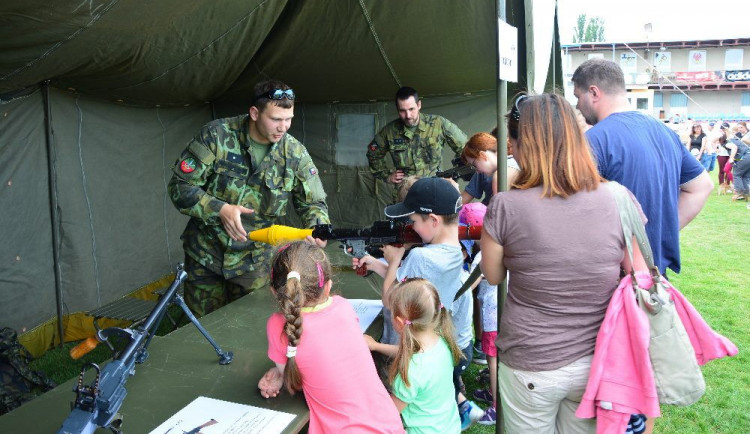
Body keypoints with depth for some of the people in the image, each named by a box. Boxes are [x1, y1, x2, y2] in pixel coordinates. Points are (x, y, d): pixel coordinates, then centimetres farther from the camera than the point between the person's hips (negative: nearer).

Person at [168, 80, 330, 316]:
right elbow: (180, 186, -14)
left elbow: (314, 203, -2)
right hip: (205, 255, -1)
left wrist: (318, 227, -25)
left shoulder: (295, 153, -9)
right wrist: (219, 209, -28)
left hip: (255, 262, 1)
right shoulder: (217, 135, -16)